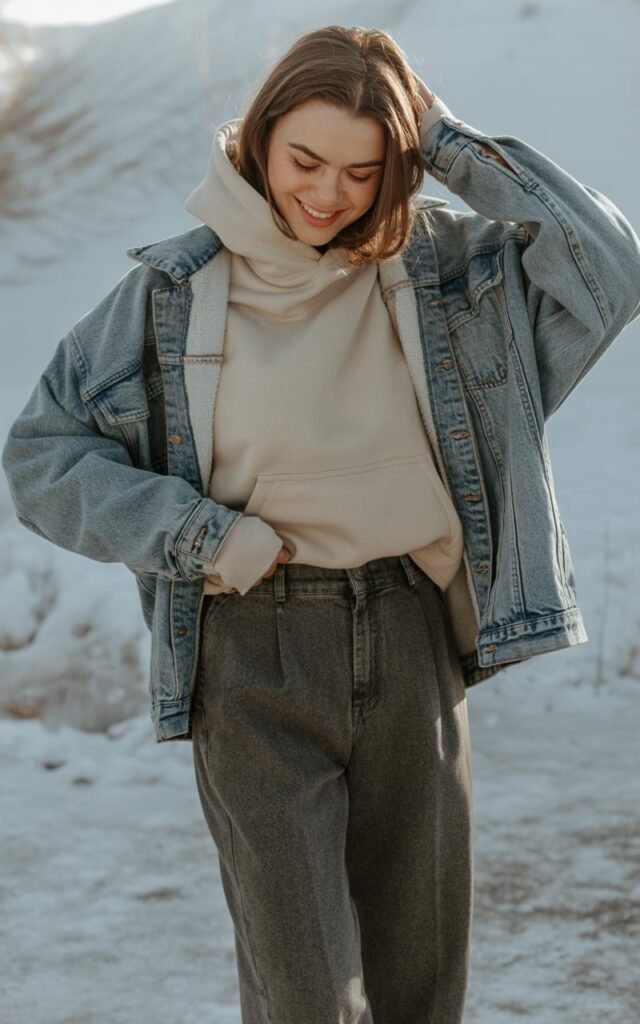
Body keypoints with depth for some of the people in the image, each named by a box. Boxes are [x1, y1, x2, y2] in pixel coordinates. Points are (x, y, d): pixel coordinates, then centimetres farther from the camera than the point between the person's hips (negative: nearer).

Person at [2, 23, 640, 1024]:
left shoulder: (439, 269, 3)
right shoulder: (175, 290, -2)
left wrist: (456, 147, -8)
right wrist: (194, 535, -10)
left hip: (410, 642, 3)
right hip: (254, 653, -2)